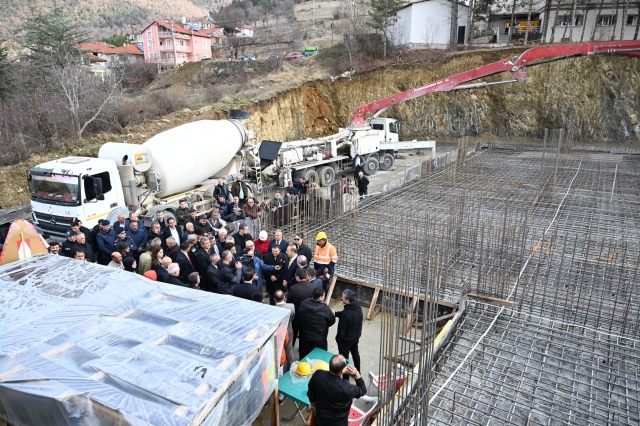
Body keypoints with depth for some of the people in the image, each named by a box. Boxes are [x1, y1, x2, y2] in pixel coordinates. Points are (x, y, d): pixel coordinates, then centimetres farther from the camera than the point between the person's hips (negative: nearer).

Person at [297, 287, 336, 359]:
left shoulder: (303, 304, -16)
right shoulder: (325, 308, -28)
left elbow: (298, 317, -3)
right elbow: (332, 321, -12)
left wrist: (301, 330, 13)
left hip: (306, 335, 3)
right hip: (320, 337, -3)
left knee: (305, 356, 23)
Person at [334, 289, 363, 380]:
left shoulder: (346, 314, -38)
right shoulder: (357, 305, -15)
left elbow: (341, 330, -24)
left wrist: (338, 338, -7)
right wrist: (336, 313, -3)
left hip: (346, 339, -8)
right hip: (356, 336, 8)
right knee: (355, 353, 29)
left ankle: (345, 378, 31)